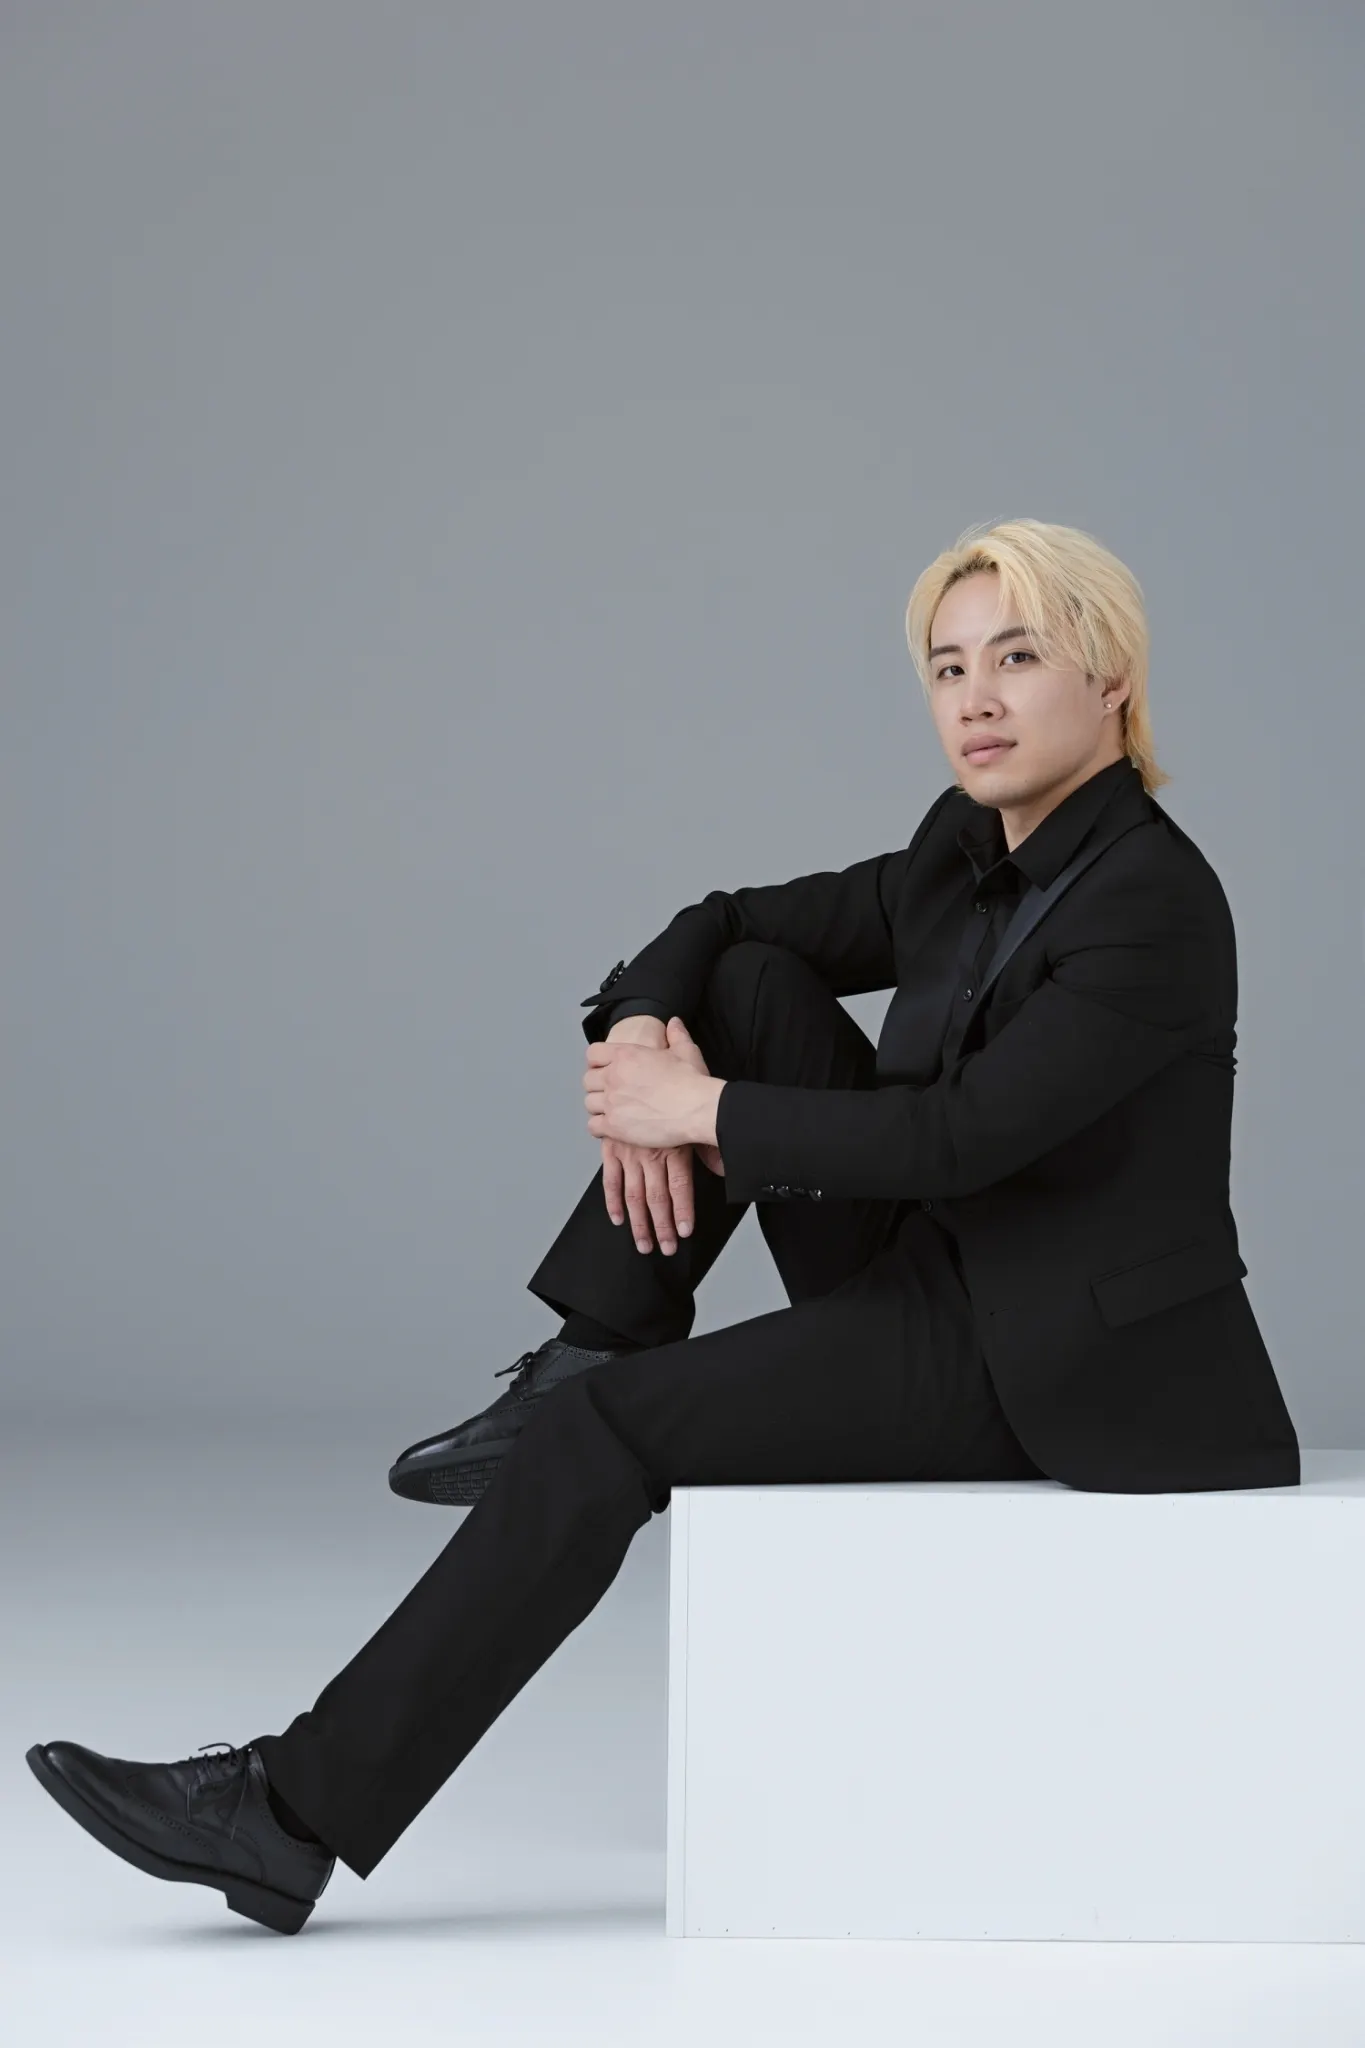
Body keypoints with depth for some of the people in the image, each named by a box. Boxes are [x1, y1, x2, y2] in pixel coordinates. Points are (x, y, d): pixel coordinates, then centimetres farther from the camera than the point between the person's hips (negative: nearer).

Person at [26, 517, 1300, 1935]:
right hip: (946, 1290, 8)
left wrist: (708, 1112, -18)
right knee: (747, 981, -3)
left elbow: (962, 1131, -27)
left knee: (613, 1430, -17)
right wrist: (642, 1035, -10)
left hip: (1072, 1372, -8)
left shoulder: (1156, 900, -19)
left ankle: (300, 1814, -11)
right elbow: (723, 920, 12)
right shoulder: (968, 853, 6)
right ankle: (580, 1361, -1)